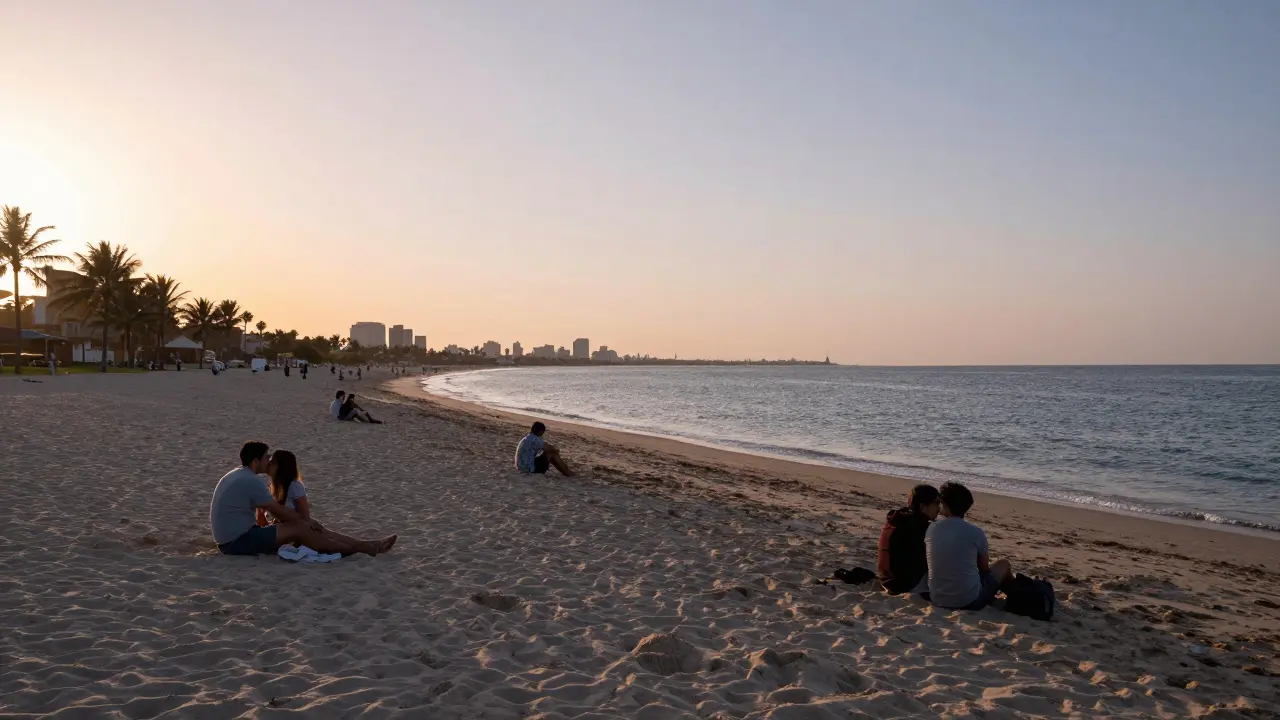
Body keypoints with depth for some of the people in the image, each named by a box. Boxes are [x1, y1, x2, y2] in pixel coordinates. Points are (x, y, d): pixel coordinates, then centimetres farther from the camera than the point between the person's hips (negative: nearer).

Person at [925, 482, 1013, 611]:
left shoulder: (930, 529, -3)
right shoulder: (975, 532, -12)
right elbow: (984, 568, 3)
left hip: (937, 600, 4)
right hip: (970, 601, -4)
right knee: (1004, 564, 21)